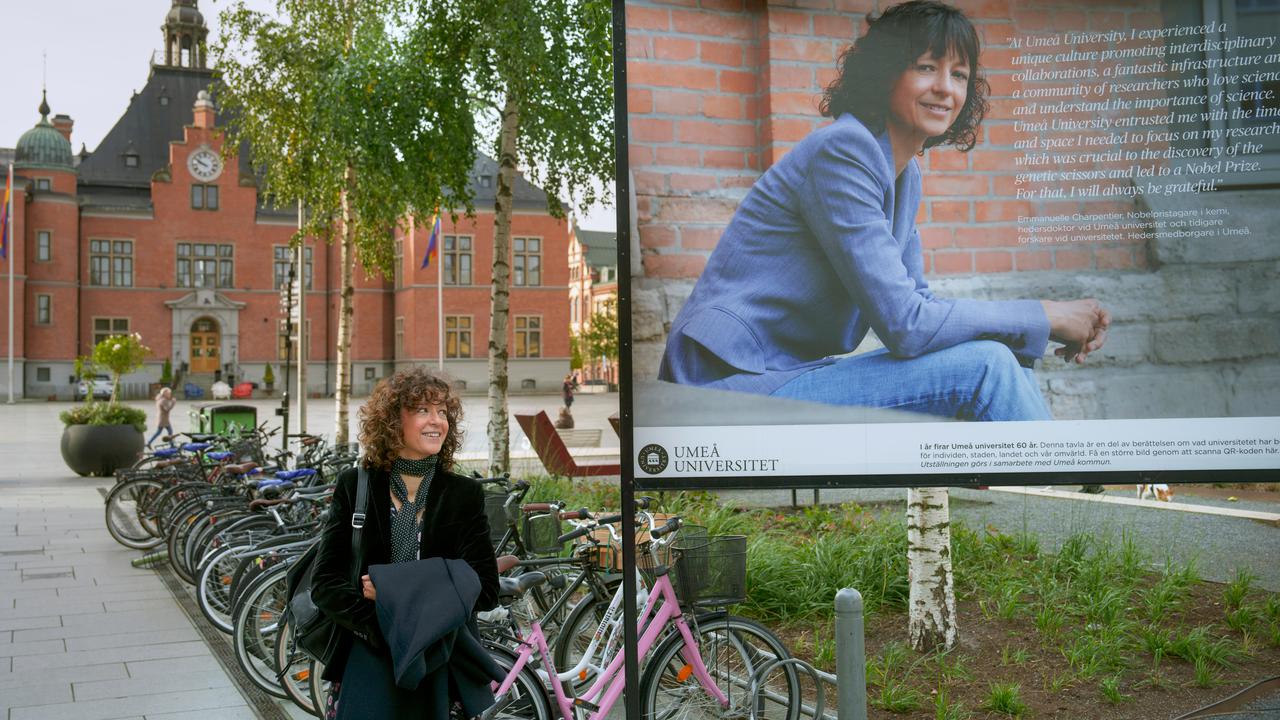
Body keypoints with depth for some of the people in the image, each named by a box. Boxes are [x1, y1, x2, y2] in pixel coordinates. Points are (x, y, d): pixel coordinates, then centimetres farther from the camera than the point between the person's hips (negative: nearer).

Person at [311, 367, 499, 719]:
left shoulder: (465, 494, 2)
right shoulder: (355, 487, 2)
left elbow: (486, 587, -4)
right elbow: (325, 583, -3)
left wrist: (399, 590, -15)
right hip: (368, 653, 0)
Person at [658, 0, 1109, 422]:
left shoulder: (906, 176, 13)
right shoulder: (844, 149, -16)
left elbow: (918, 302, 14)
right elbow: (905, 325, -21)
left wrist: (1051, 327, 0)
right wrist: (1046, 317, -10)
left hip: (796, 375, 9)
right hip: (733, 389, -9)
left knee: (1007, 361, -1)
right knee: (983, 365, -18)